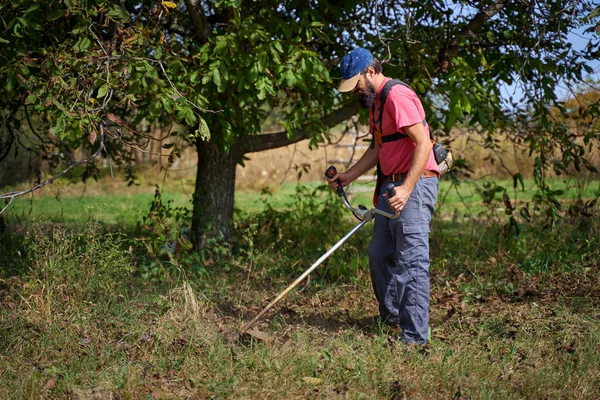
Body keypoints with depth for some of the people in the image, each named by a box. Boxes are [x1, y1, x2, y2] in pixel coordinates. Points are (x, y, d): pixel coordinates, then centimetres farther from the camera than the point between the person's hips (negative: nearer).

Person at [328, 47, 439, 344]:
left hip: (415, 185, -10)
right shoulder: (375, 101, 18)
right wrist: (349, 176, 17)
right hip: (392, 186, 10)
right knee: (379, 254, 12)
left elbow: (423, 143, -22)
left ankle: (414, 337, -6)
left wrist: (406, 189, -28)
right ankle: (391, 318, 26)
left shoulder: (397, 96, -14)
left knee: (412, 261, -10)